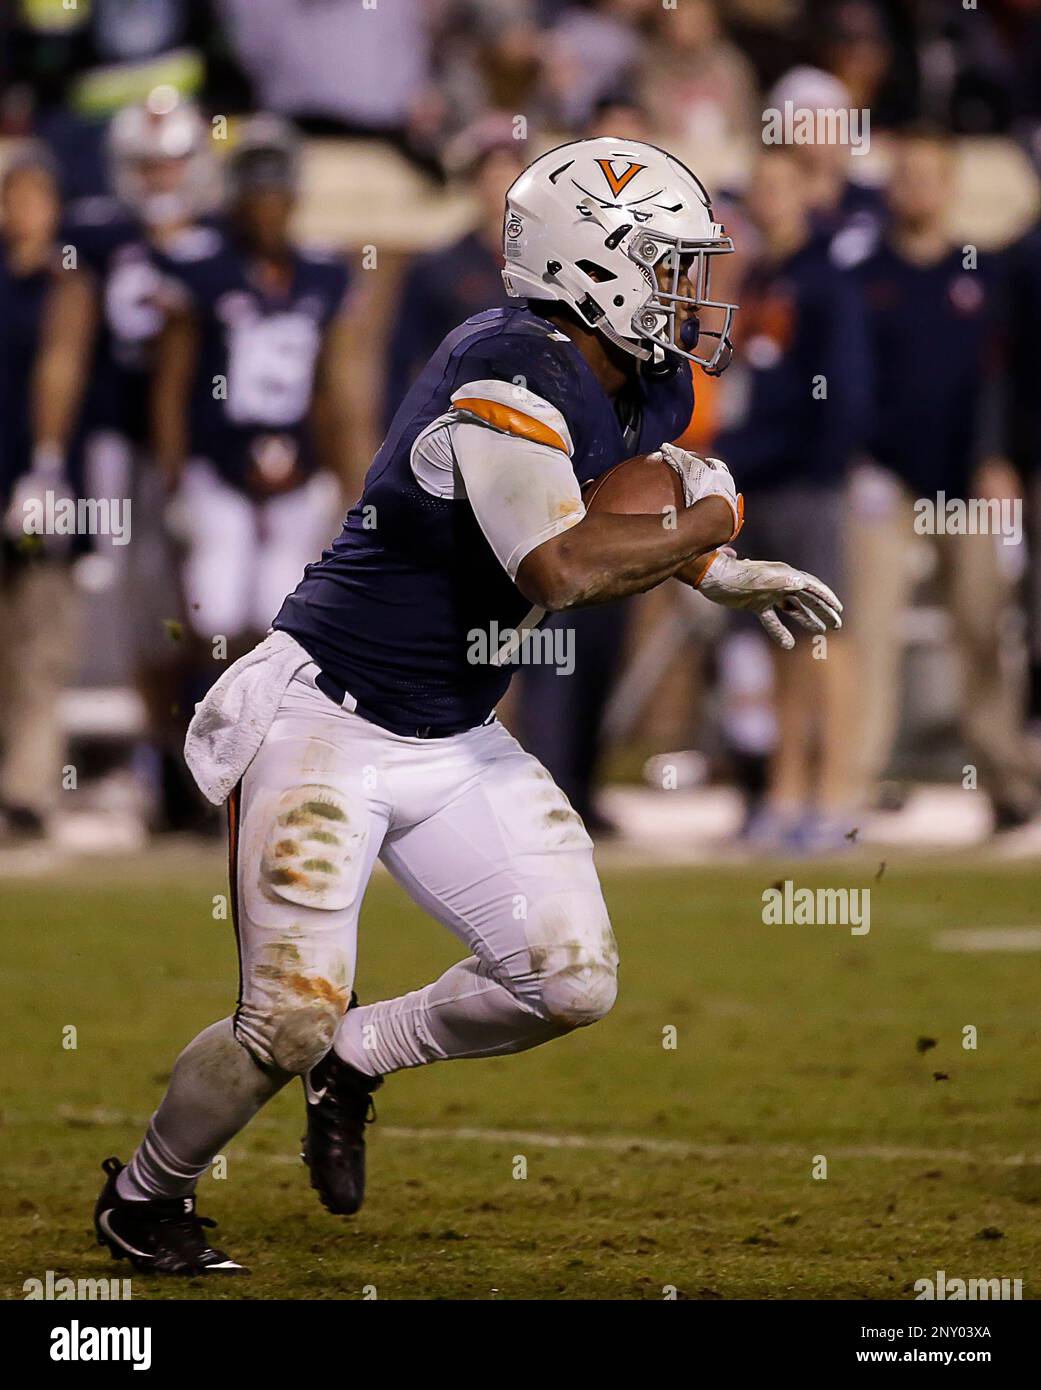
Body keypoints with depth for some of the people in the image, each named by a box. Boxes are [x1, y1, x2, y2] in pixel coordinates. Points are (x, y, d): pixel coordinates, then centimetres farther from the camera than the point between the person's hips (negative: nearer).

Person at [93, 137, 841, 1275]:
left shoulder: (649, 393, 2)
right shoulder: (507, 371, -25)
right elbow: (562, 568, -36)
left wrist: (723, 578, 8)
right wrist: (709, 521, -20)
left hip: (457, 744, 8)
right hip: (328, 726, -8)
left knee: (571, 984, -1)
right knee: (290, 1024, -9)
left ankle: (356, 1059, 23)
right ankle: (144, 1196, 18)